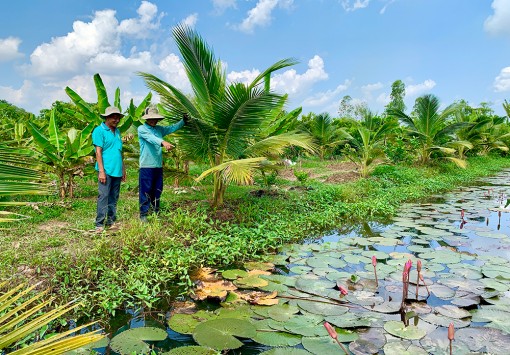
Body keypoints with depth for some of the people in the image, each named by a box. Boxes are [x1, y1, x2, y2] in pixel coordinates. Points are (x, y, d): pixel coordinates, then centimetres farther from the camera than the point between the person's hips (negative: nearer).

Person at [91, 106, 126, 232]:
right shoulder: (99, 131, -3)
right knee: (103, 196, -8)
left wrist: (123, 169, 19)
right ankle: (99, 224, -3)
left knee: (114, 197, 10)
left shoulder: (117, 131, 17)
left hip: (117, 170, 7)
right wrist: (101, 171, -15)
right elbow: (98, 152, -9)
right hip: (106, 170, -7)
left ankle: (111, 221, 19)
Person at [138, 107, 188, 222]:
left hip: (158, 166, 6)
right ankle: (143, 214, 8)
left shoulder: (160, 129, 13)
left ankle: (156, 211, 27)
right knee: (146, 191, -2)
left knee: (157, 190, 14)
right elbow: (151, 137, -25)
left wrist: (183, 121, -7)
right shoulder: (141, 129, -7)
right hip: (146, 166, -6)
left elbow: (173, 128, 9)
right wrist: (163, 142, -42)